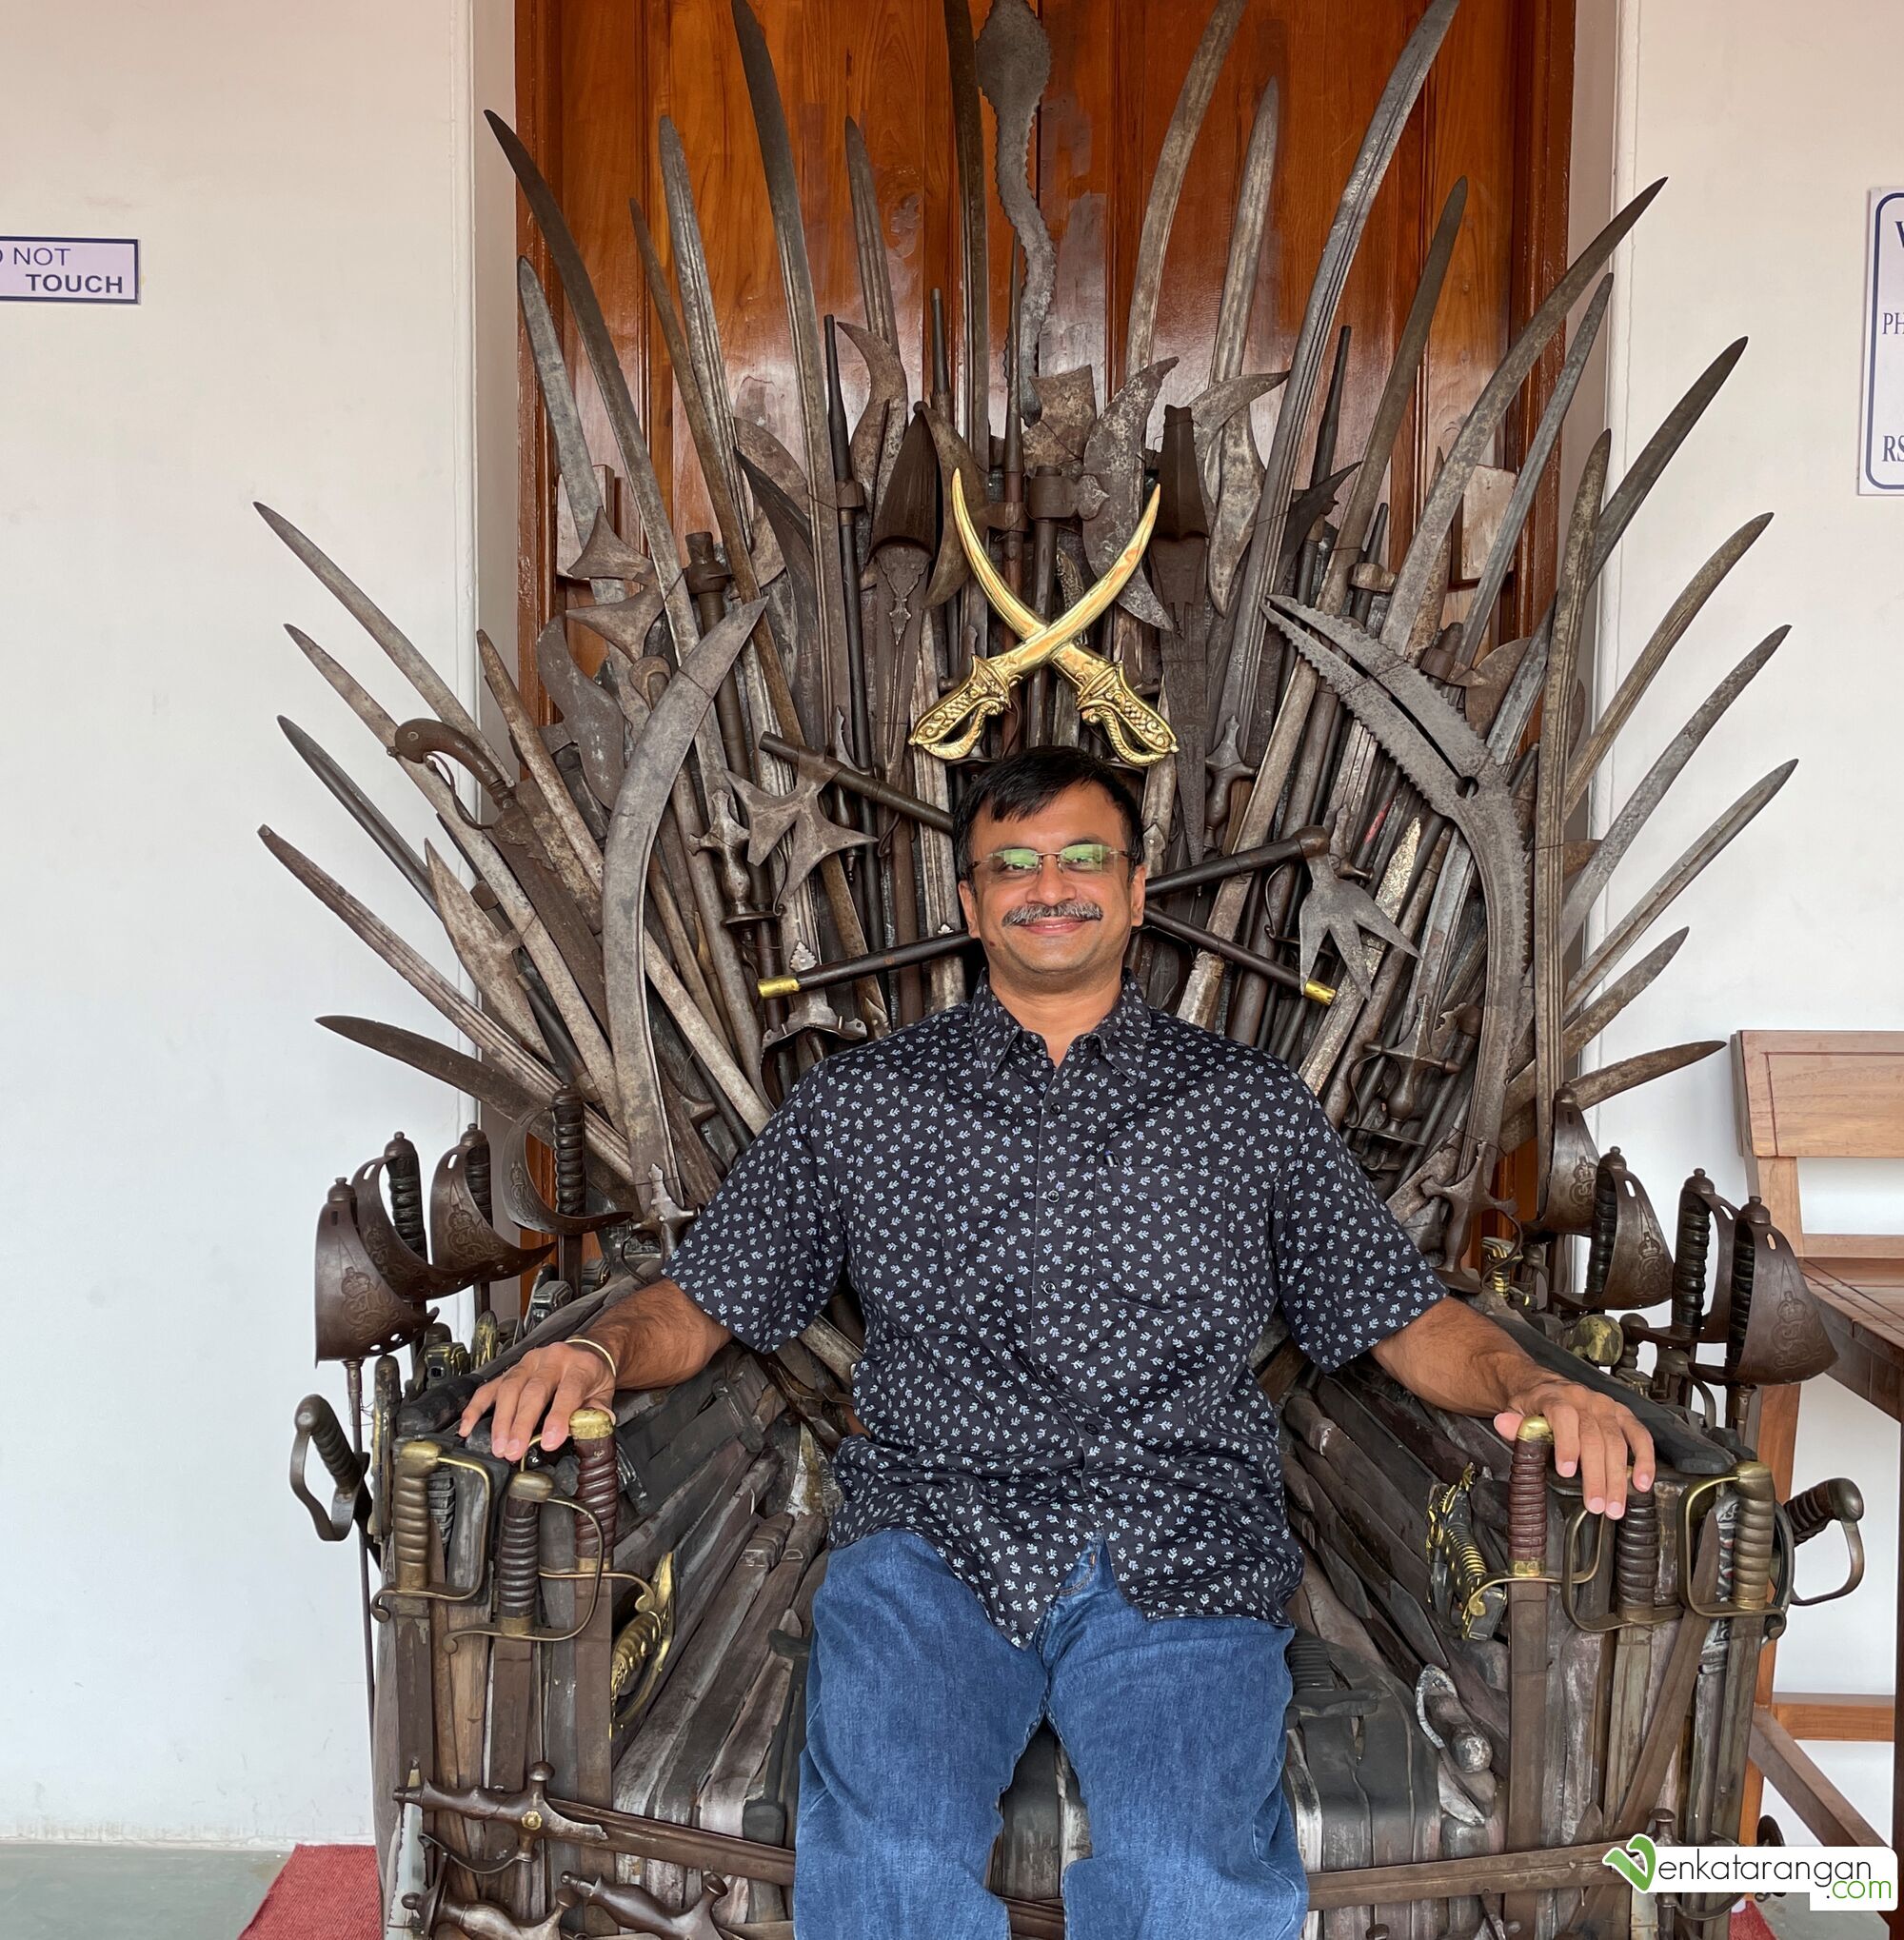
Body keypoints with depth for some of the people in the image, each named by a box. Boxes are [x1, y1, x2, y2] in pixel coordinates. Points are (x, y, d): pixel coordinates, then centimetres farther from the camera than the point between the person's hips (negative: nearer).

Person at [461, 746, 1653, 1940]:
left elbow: (1403, 1316, 17)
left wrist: (1530, 1385, -4)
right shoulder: (858, 1101, 17)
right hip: (934, 1539, 0)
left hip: (1182, 1557, 0)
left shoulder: (1253, 1105, 17)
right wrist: (600, 1350, -5)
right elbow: (703, 1303, 16)